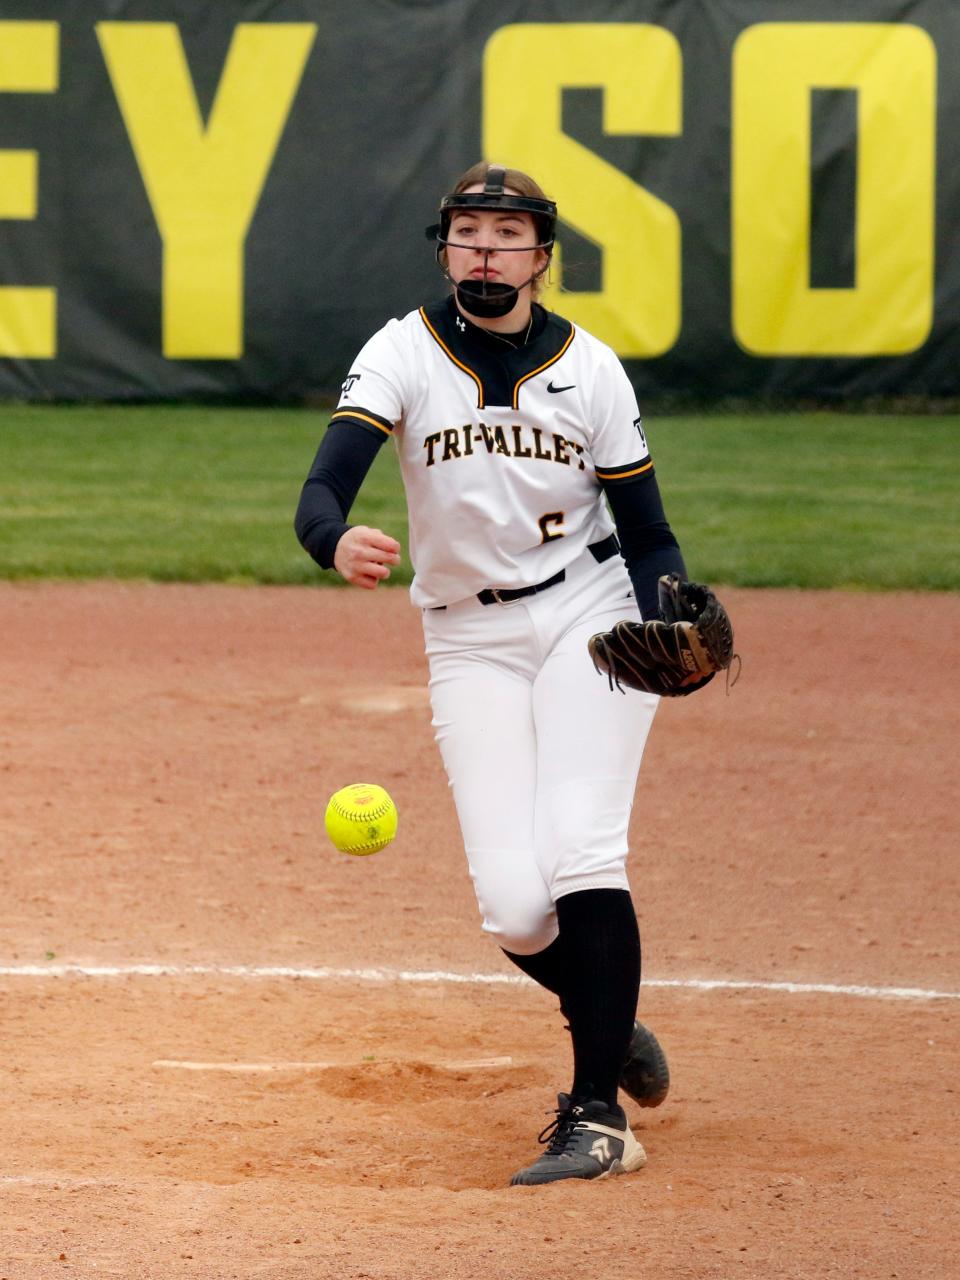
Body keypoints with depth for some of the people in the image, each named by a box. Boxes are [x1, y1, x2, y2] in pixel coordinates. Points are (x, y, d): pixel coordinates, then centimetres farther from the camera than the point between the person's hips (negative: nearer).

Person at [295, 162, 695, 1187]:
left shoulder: (588, 368, 0)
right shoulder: (404, 354, -4)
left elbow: (648, 534, 3)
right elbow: (321, 492, -18)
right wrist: (337, 542, -43)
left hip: (587, 617, -1)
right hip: (470, 643, 1)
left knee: (579, 853, -20)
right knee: (513, 908, -11)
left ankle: (598, 1117, -15)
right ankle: (605, 1017, 22)